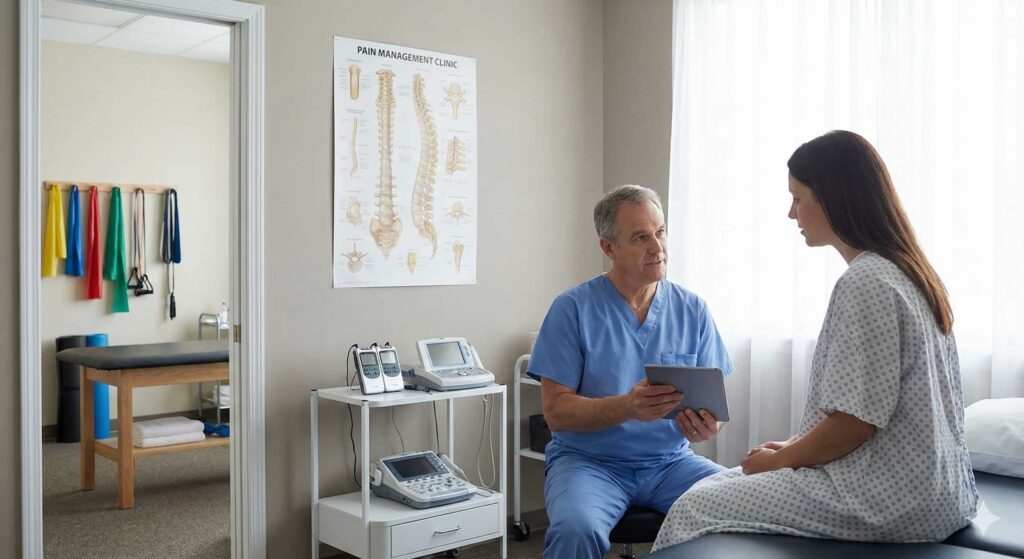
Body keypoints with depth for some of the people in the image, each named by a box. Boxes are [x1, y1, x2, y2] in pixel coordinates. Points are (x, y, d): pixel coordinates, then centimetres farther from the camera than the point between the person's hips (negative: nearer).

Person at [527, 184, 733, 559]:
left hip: (670, 462, 4)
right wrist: (627, 407, -27)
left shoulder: (692, 310, 5)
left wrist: (707, 425, -19)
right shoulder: (573, 309, -6)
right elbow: (556, 411, -9)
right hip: (590, 460, -3)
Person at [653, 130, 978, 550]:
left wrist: (779, 460, -6)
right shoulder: (905, 271, 10)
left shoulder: (864, 283, -20)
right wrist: (792, 447, 12)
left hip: (888, 500, -10)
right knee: (727, 483, 17)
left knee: (695, 509, -3)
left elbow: (856, 421, -22)